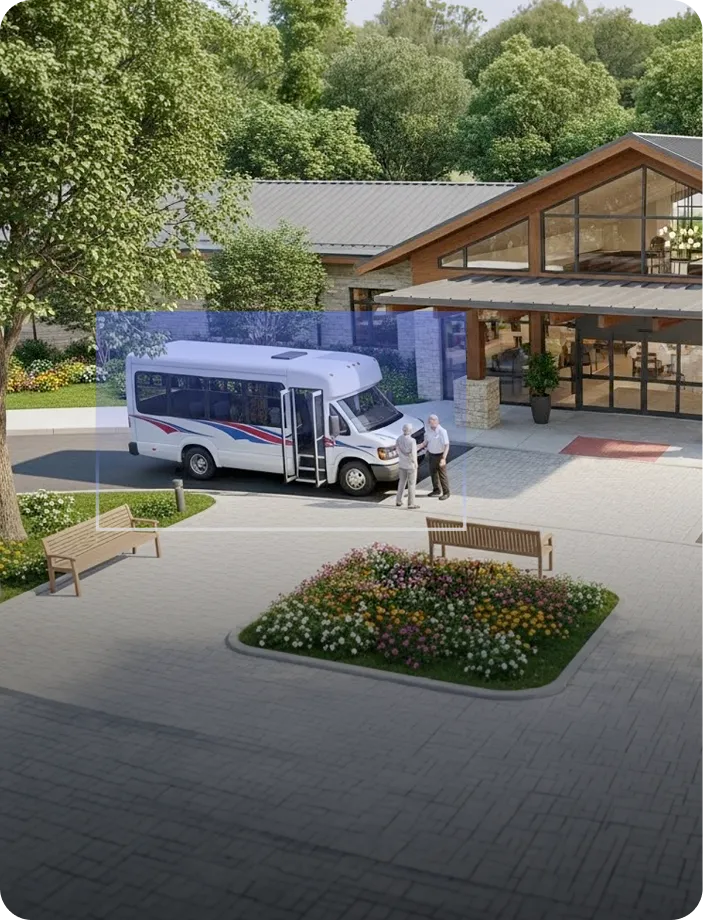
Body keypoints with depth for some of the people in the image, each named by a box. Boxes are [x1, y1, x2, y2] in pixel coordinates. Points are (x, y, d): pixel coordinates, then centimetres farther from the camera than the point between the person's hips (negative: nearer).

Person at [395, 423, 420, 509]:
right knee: (411, 484, 5)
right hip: (410, 465, -6)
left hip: (401, 464, 6)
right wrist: (415, 463, -4)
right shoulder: (412, 441, -22)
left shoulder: (399, 439, -5)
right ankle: (411, 503, 8)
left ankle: (398, 501, 25)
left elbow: (397, 450, 4)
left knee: (401, 482, 20)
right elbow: (413, 454, -18)